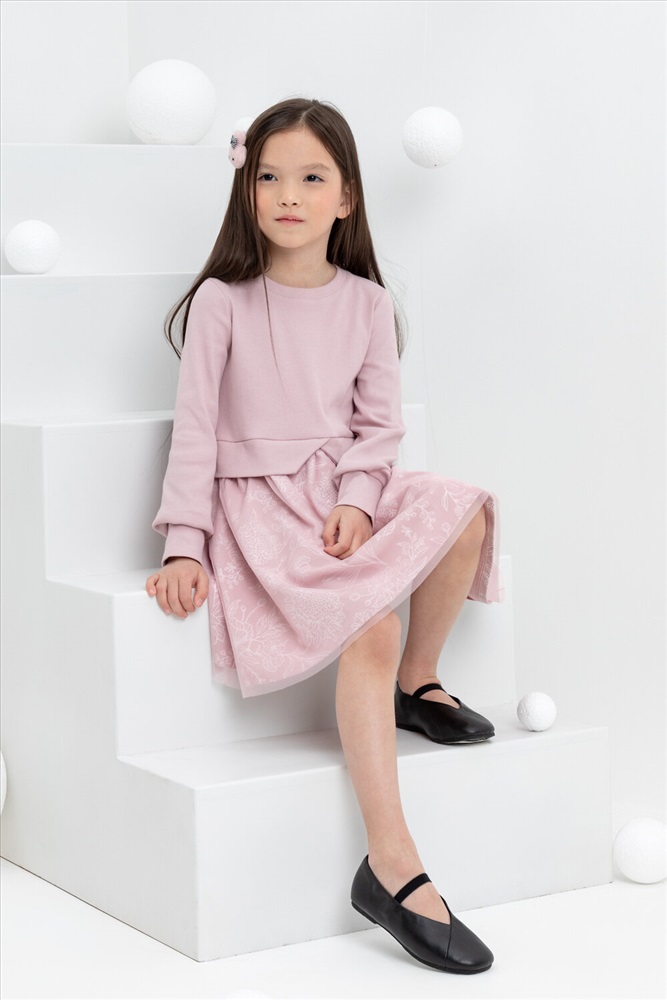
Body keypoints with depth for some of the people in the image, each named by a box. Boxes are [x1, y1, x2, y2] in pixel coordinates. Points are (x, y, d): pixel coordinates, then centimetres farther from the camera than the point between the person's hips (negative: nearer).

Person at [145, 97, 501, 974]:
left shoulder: (367, 303, 8)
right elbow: (196, 430, -2)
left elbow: (379, 424, 7)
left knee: (463, 516, -27)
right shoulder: (222, 301, -2)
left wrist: (356, 499, -13)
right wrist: (185, 546, -8)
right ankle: (393, 869, -32)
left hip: (346, 491, 4)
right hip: (256, 501, -4)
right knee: (369, 628, -29)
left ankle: (418, 681, 0)